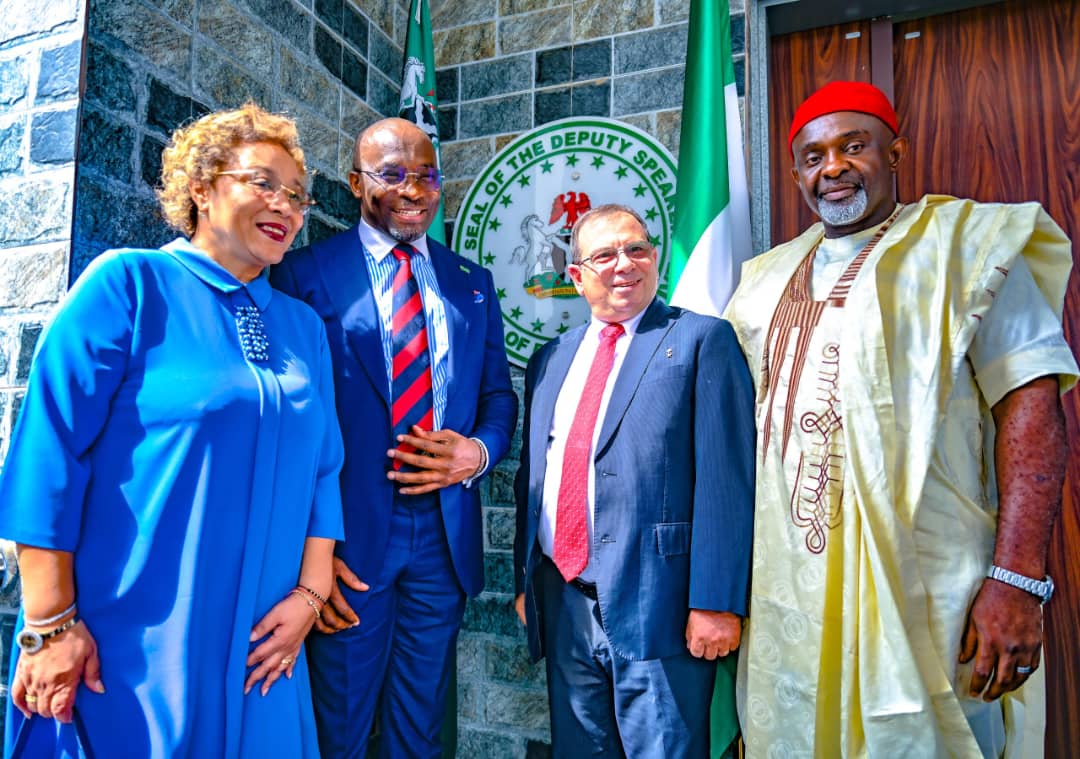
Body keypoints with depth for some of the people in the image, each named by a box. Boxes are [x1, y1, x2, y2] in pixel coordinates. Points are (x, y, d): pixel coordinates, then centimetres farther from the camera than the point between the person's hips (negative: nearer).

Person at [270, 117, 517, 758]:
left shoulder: (473, 284, 10)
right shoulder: (305, 273, -2)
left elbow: (499, 396, 13)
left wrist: (478, 452, -9)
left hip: (444, 534, 4)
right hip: (350, 536, -3)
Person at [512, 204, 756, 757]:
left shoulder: (702, 340, -4)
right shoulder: (550, 359, 13)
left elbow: (725, 479, -10)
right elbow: (530, 477, 15)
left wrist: (716, 602, -14)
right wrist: (525, 580, 13)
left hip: (656, 602, -5)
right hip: (561, 602, 6)